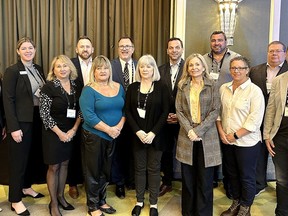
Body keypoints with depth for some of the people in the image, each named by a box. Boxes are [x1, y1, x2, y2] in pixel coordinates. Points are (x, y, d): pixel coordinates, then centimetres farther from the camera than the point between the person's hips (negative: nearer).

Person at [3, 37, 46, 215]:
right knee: (19, 159, 3)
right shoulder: (12, 71, -10)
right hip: (21, 122, -6)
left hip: (37, 120, 6)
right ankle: (16, 200, 16)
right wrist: (13, 127, -18)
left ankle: (27, 187, 37)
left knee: (33, 156, 17)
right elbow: (8, 101, -14)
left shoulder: (39, 69, 9)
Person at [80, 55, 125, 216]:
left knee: (106, 171, 15)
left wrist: (119, 126, -10)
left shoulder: (118, 87, 6)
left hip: (114, 136, 5)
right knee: (93, 171, 7)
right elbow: (88, 115, -18)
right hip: (94, 136, -5)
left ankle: (102, 201, 32)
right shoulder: (89, 90, -10)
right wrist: (108, 129, -19)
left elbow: (124, 109, 7)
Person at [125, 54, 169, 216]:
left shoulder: (162, 87, -3)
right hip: (137, 135, 2)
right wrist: (137, 131, -11)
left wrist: (153, 132, -15)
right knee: (139, 168, 11)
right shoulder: (133, 87, 4)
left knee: (154, 169, 7)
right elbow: (128, 111, 1)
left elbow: (165, 112, -6)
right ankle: (139, 201, 25)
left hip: (155, 135, -2)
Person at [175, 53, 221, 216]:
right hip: (187, 135, 2)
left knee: (205, 179, 3)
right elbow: (179, 110, 3)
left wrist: (199, 130, -14)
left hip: (207, 136, -2)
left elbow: (215, 111, -5)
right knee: (188, 178, 8)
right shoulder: (182, 86, 8)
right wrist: (189, 130, -11)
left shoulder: (212, 86, 1)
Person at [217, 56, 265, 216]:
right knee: (232, 173, 18)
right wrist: (221, 132, -4)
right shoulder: (223, 88, 3)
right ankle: (236, 203, 38)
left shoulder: (254, 91, -12)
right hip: (227, 141, 5)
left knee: (247, 176, 10)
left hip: (246, 142, -5)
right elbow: (218, 111, 9)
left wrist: (235, 135, -14)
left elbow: (255, 120, -16)